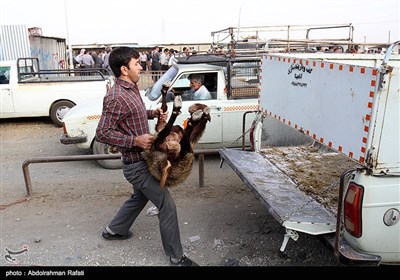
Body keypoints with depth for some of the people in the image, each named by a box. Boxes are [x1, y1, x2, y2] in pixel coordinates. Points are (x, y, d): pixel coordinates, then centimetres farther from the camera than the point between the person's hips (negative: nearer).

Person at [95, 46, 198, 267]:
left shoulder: (132, 88, 7)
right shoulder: (116, 97, -22)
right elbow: (102, 133, -22)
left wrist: (153, 113, 5)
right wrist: (135, 140, -27)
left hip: (142, 160, 10)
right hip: (137, 165, -10)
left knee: (140, 197, 29)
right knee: (167, 206, -3)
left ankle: (113, 230, 49)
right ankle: (176, 257, 14)